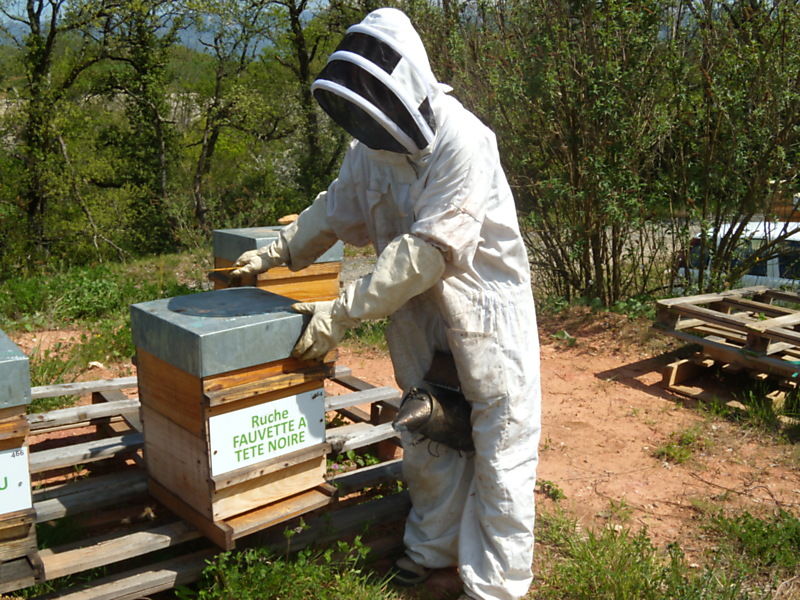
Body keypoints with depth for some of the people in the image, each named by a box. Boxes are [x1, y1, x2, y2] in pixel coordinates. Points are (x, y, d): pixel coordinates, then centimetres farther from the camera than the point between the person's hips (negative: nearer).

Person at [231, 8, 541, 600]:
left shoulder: (460, 140, -25)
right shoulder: (371, 145, -1)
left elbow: (429, 250, -30)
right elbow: (335, 209, 16)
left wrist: (343, 311, -29)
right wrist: (276, 253, 11)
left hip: (484, 308, -7)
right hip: (420, 313, 8)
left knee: (499, 450, 2)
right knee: (425, 434, 19)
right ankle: (433, 546, 39)